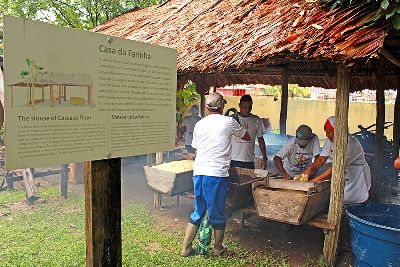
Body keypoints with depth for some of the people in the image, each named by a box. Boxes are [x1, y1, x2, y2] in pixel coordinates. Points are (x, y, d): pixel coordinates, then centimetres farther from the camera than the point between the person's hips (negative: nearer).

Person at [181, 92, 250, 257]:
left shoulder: (199, 124, 10)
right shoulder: (228, 122, -1)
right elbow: (247, 137, 15)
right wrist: (237, 128, 33)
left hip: (198, 173, 4)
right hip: (217, 175, -4)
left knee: (198, 212, 18)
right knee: (217, 214, 12)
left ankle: (186, 248, 24)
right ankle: (218, 248, 28)